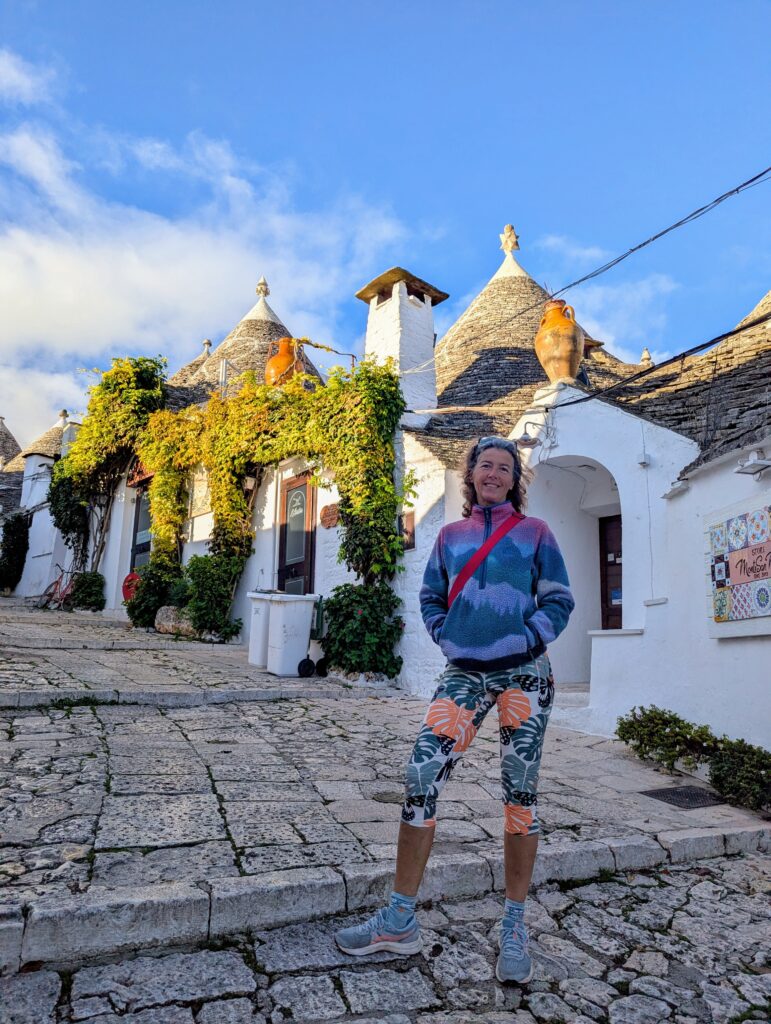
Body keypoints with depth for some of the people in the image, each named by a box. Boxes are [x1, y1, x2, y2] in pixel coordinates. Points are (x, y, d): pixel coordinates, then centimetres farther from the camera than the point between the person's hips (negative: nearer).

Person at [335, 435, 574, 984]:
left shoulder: (534, 532, 5)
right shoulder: (451, 535, 12)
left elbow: (558, 601, 5)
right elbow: (431, 598, 18)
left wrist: (526, 641, -8)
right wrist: (449, 641, 4)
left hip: (523, 674, -2)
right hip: (463, 675, 2)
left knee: (520, 793, 3)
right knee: (420, 778, -7)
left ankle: (515, 926, 20)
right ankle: (400, 920, 8)